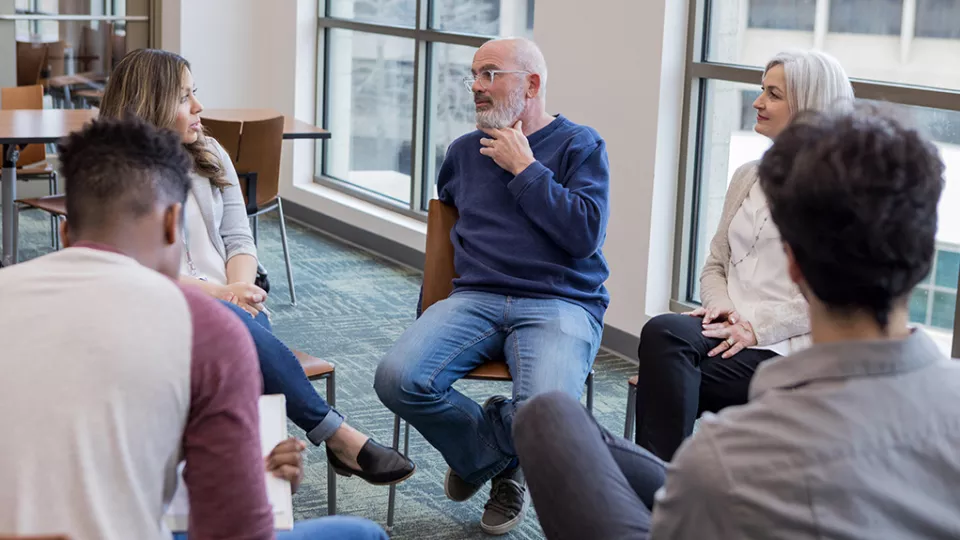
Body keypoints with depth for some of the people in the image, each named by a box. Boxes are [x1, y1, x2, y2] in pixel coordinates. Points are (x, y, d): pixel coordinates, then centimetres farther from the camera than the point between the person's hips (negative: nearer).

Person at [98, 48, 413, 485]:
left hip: (228, 300, 5)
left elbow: (238, 239, 15)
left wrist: (240, 289, -8)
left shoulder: (209, 155, 19)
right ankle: (337, 437, -35)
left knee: (243, 323, -33)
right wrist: (218, 294, -18)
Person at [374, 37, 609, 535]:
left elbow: (585, 234, -9)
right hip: (475, 300, 4)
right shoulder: (464, 151, 19)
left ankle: (481, 454, 6)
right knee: (397, 379, -24)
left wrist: (524, 168, -6)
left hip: (560, 303, -4)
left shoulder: (580, 146, 5)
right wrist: (428, 315, 26)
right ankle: (498, 462, 3)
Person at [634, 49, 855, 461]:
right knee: (662, 332, -28)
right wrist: (720, 305, 0)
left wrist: (758, 327, -16)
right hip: (730, 331, 6)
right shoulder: (747, 177, 22)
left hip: (786, 347, -6)